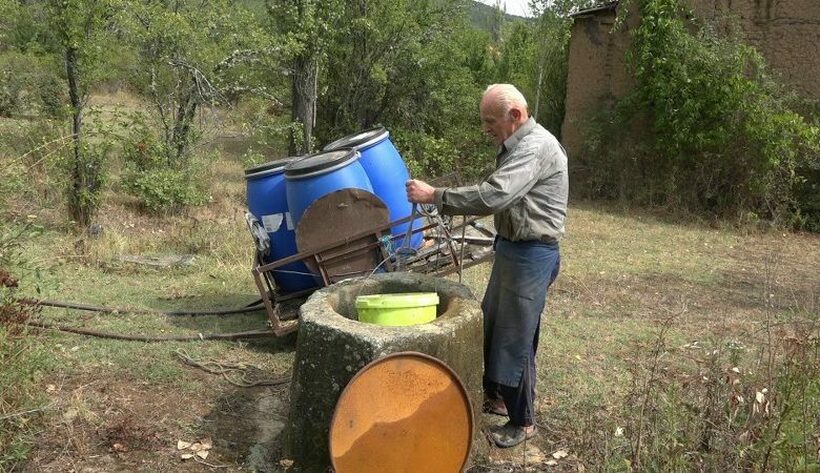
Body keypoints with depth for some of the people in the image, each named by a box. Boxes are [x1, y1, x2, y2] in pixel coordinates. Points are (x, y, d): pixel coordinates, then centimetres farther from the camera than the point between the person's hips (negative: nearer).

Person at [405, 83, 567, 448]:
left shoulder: (536, 147, -21)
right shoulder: (516, 145, 13)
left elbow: (494, 196, -32)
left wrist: (434, 196, -26)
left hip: (531, 254, -10)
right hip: (512, 247, 10)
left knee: (515, 338, -1)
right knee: (490, 327, 18)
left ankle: (523, 421, 16)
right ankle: (496, 395, 36)